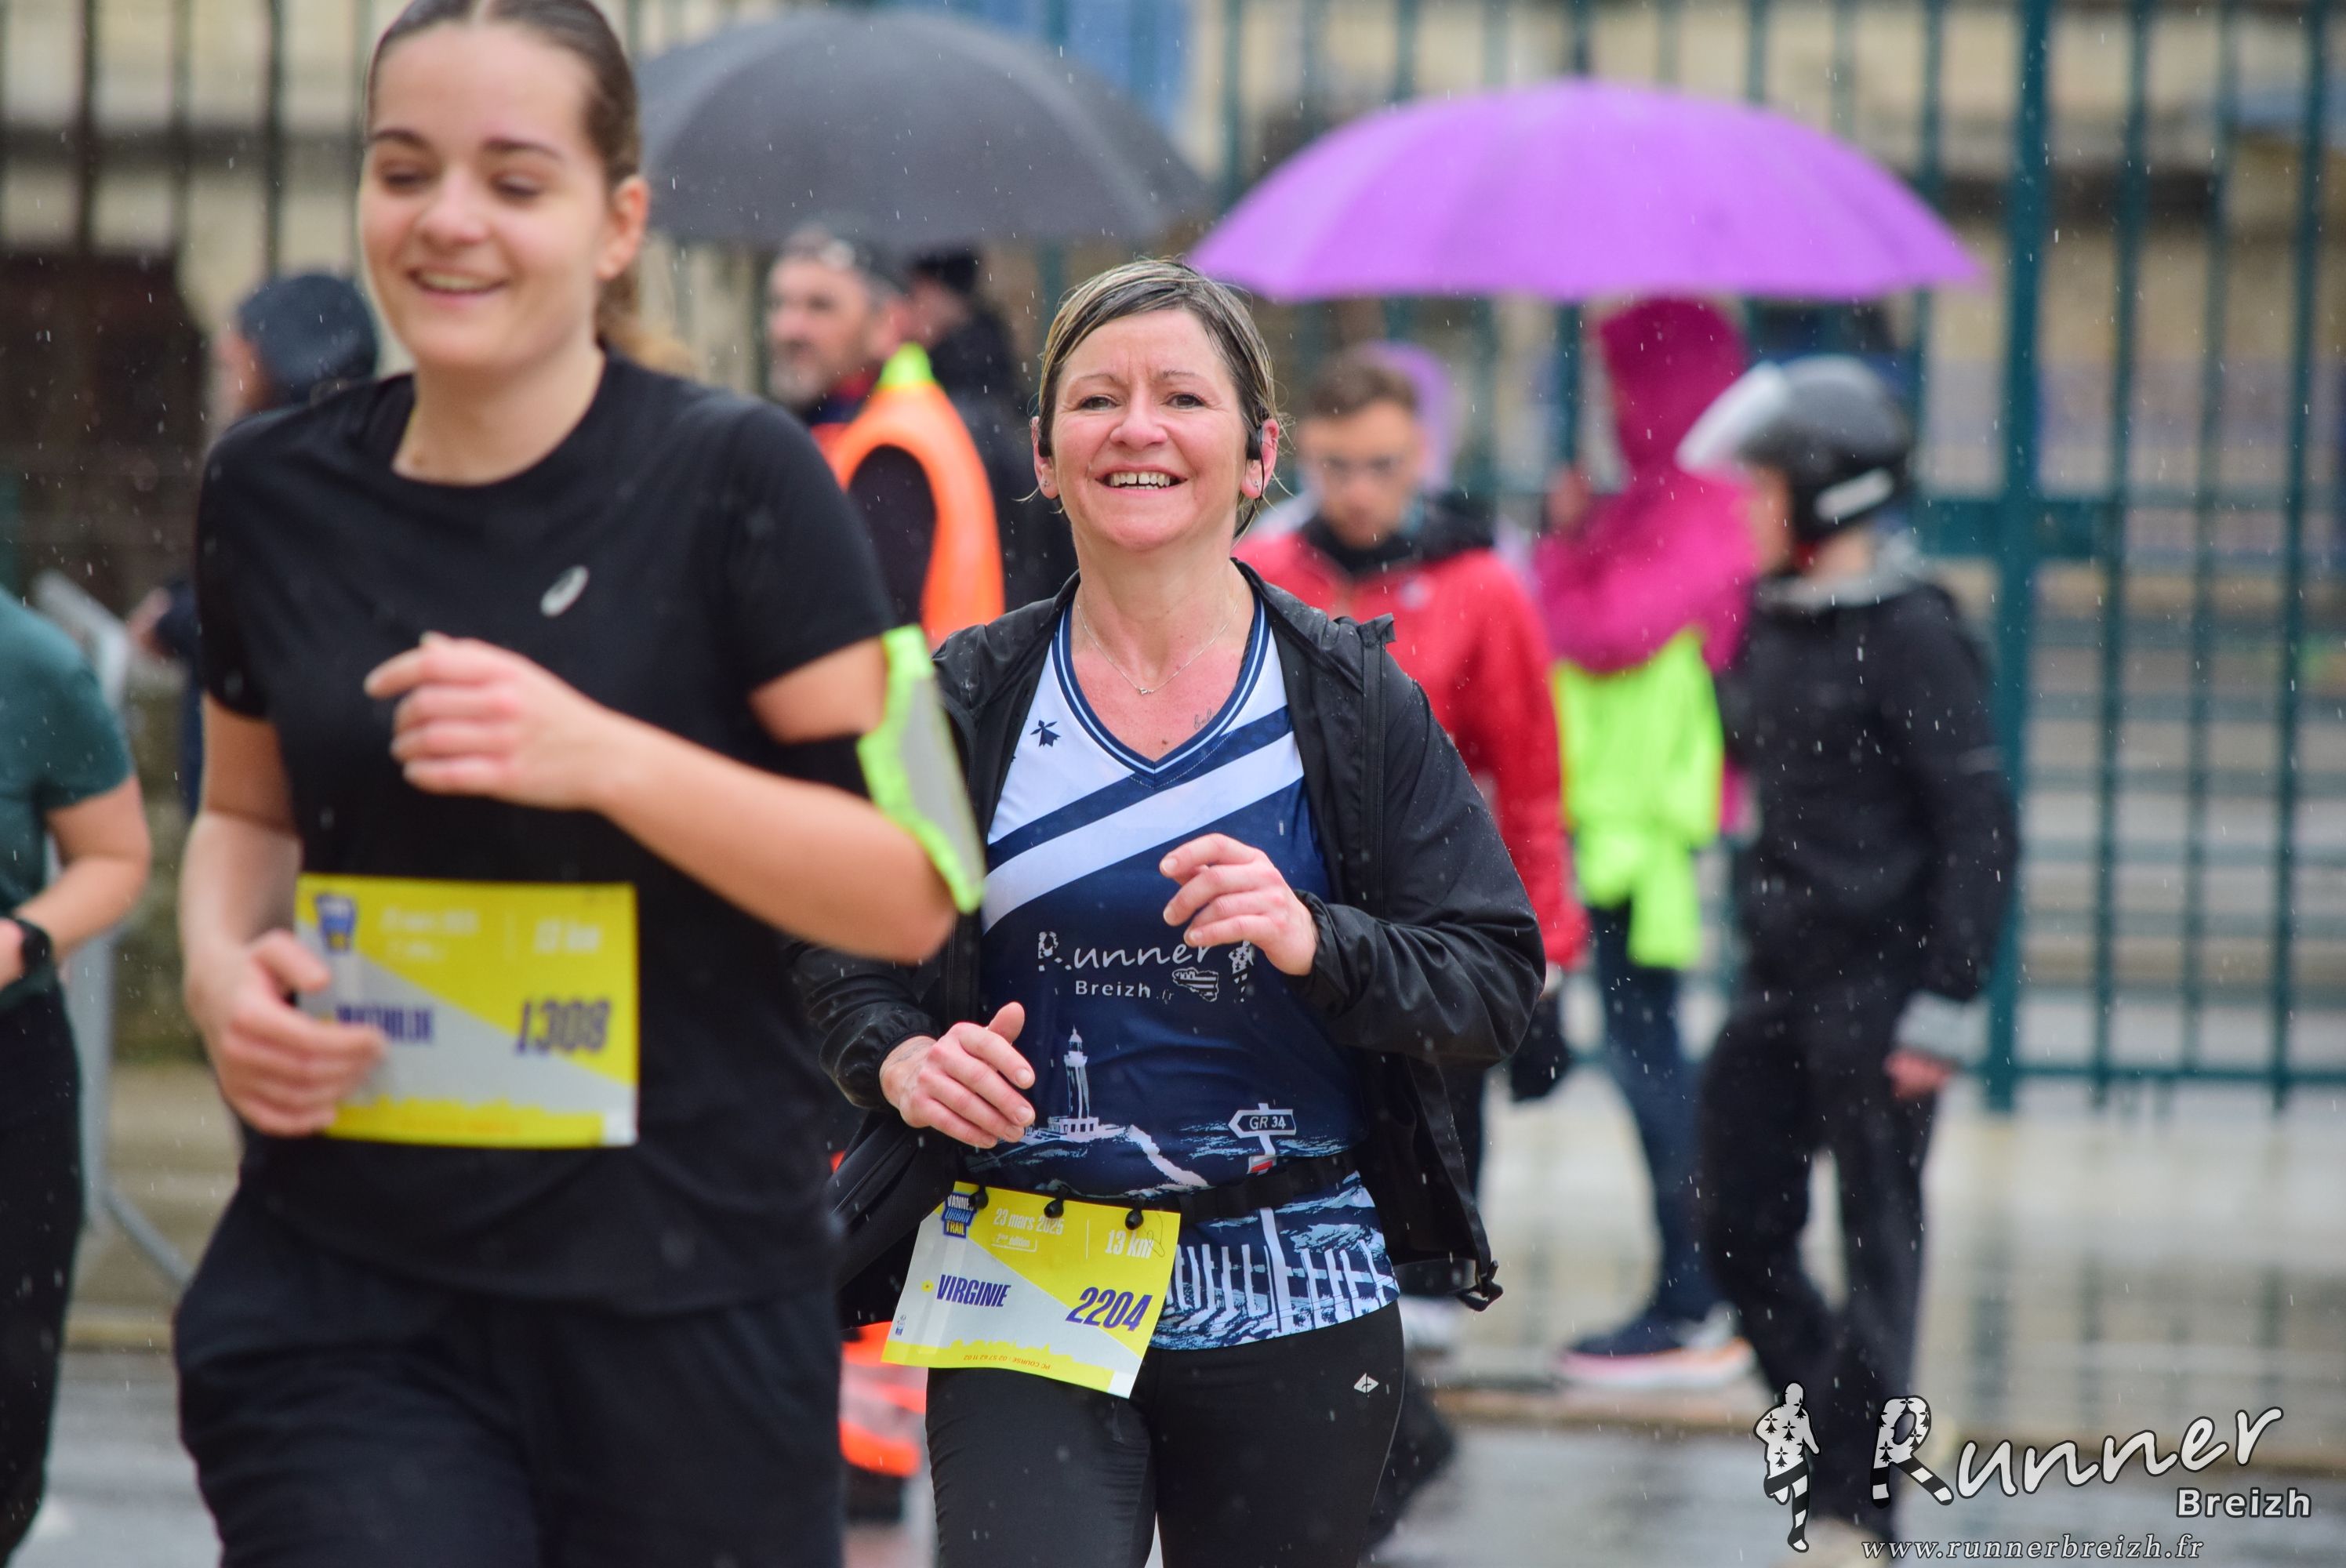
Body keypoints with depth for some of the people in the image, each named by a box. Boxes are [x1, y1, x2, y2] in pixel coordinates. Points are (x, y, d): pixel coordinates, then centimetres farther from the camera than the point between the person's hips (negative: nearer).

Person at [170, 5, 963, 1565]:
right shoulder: (277, 492, 6)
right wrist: (223, 967, -1)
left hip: (677, 1301, -2)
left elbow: (913, 890, -8)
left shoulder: (736, 481, -7)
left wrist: (607, 755, -21)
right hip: (341, 1294, 2)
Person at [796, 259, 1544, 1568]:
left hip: (1290, 1305, 1)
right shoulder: (966, 702, 4)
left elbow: (1499, 982, -2)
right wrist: (900, 1058, -10)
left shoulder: (1356, 700, 2)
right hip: (1027, 1294, -1)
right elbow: (842, 955, 12)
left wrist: (1316, 943, -20)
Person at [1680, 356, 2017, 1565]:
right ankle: (1846, 1444, 24)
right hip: (1781, 974, 8)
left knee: (1877, 1243, 0)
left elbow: (1979, 827, -14)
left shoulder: (1909, 631, -13)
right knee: (1738, 1233, 9)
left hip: (1879, 978, -8)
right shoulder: (1771, 622, 9)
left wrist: (1945, 1006, -16)